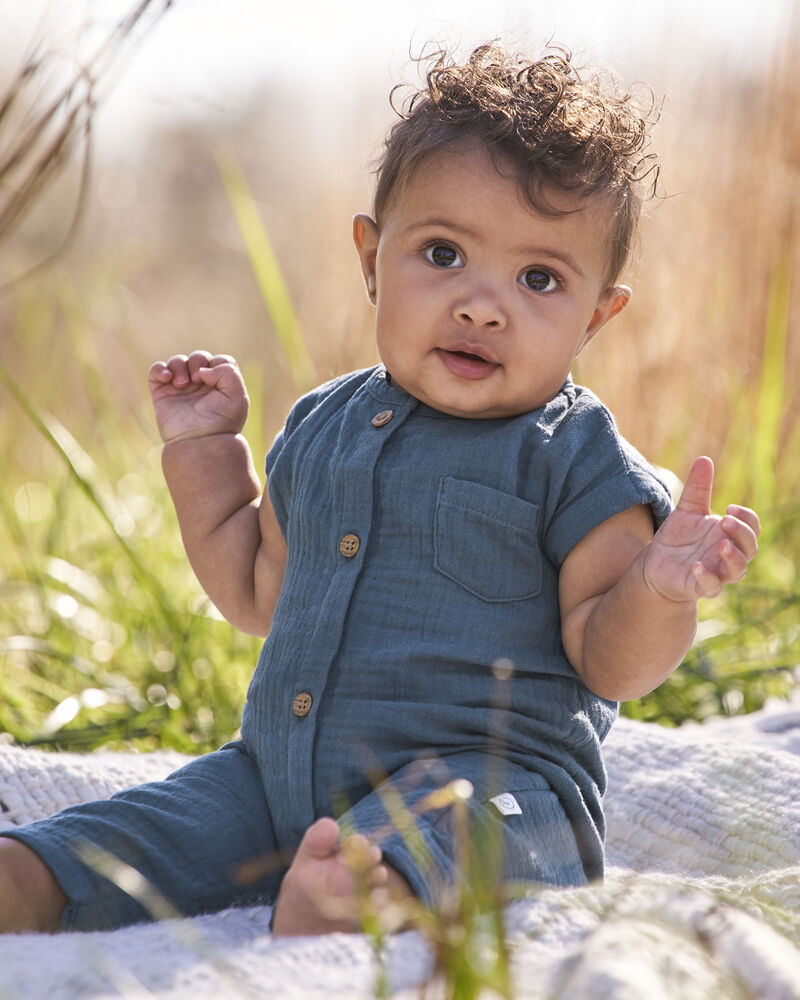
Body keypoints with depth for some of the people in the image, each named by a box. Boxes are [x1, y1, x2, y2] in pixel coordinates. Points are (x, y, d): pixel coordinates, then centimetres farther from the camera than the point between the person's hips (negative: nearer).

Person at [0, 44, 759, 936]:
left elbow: (608, 662, -6)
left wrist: (661, 592, -27)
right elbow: (259, 595, 28)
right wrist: (205, 448, 23)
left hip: (482, 784, -7)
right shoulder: (323, 427, 15)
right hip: (276, 777, 8)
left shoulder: (576, 459, -3)